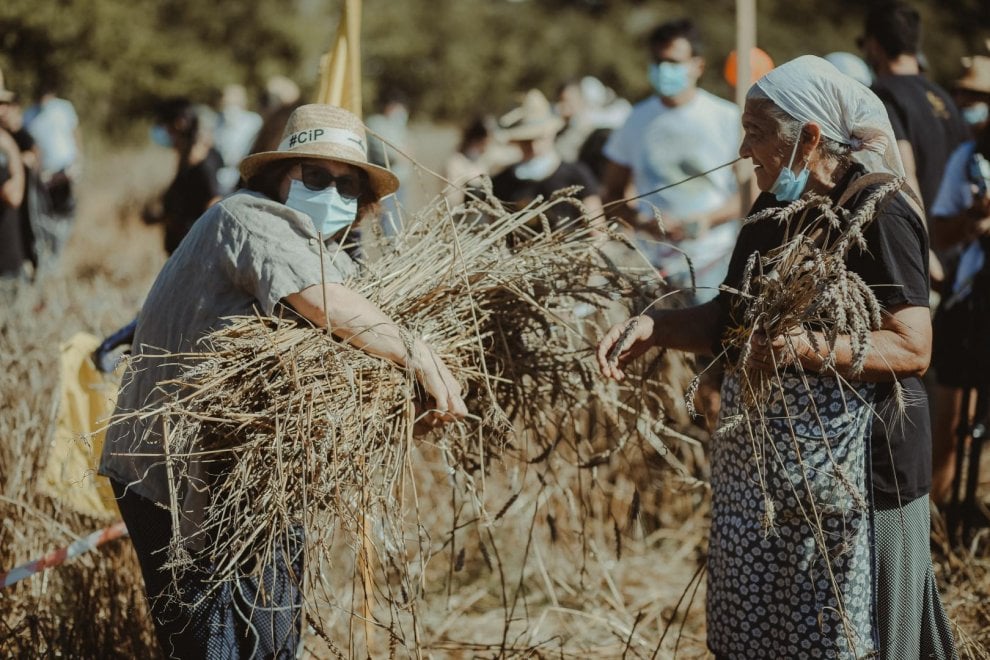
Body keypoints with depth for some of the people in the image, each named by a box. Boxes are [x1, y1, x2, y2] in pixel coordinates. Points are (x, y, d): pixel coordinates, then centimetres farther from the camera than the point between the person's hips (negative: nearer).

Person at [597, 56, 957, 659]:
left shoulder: (880, 215, -14)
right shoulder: (774, 212, 11)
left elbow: (913, 348, -20)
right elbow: (729, 320, 18)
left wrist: (813, 349, -31)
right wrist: (655, 327, 1)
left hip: (851, 467, -8)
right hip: (764, 468, 8)